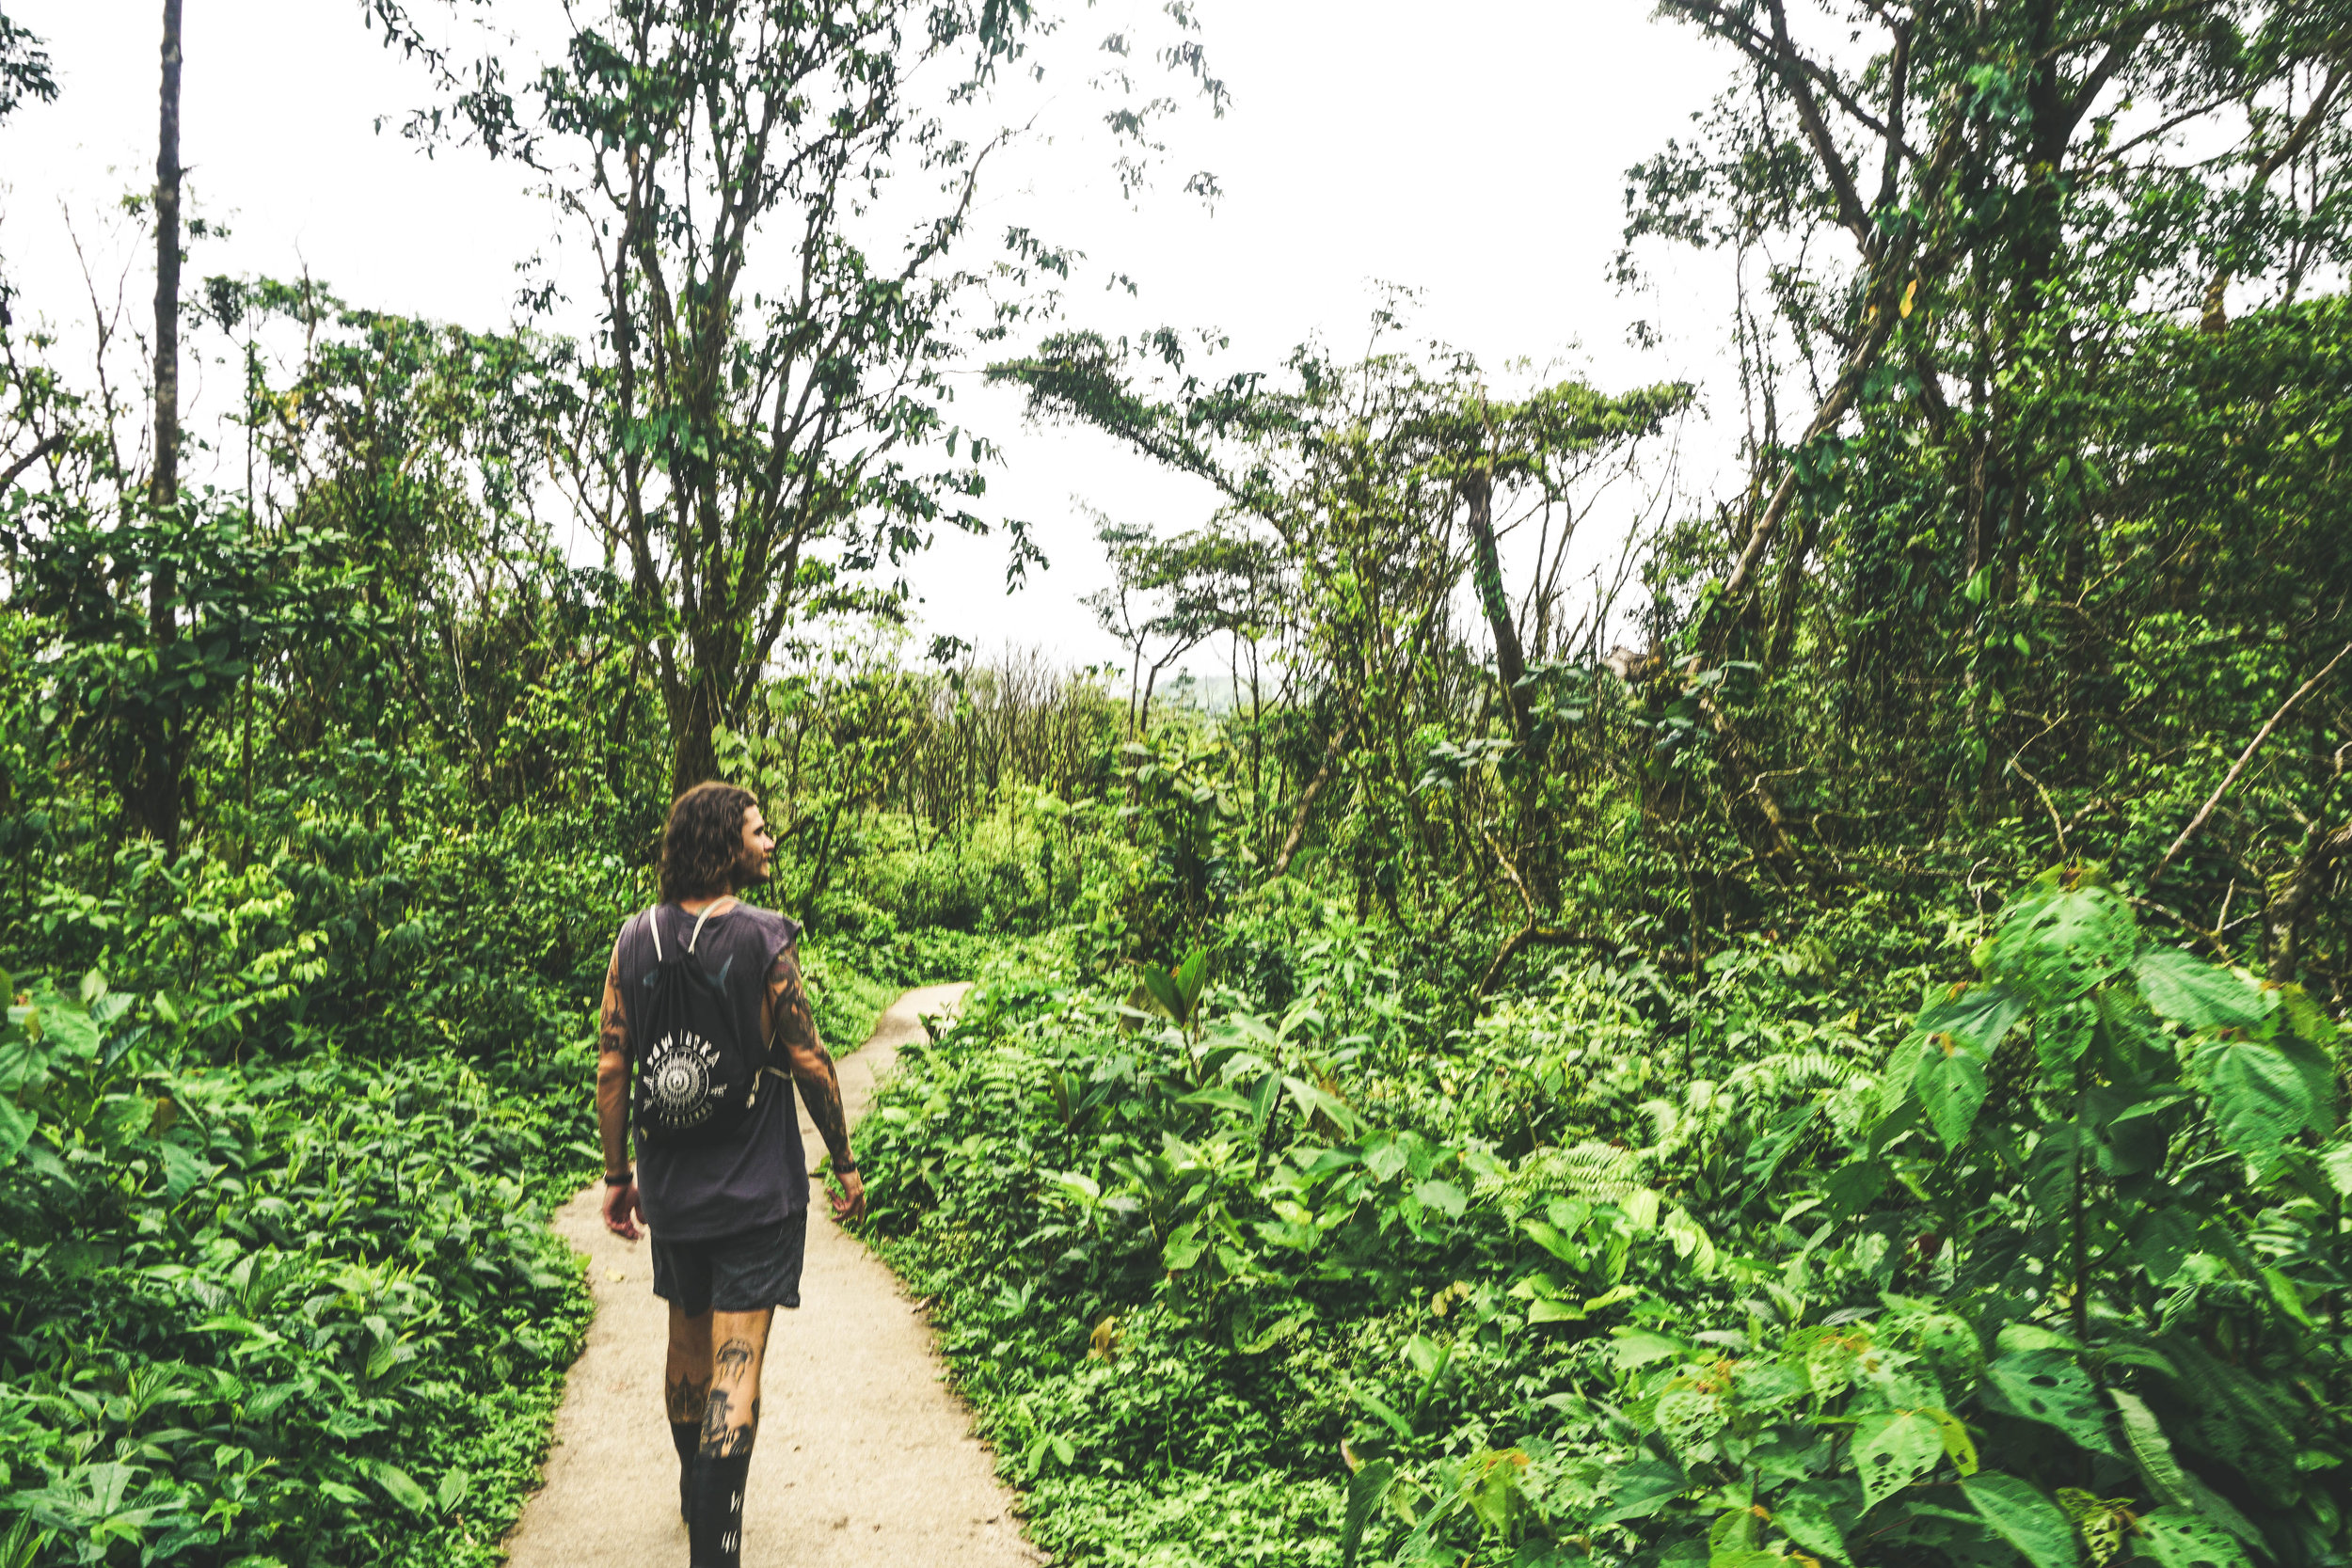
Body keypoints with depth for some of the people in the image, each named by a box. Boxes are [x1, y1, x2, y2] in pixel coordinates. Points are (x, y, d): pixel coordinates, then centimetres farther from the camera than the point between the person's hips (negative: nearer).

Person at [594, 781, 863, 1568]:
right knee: (735, 1365, -3)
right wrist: (845, 1161, 0)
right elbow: (808, 1060, -12)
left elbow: (611, 1068, 2)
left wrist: (616, 1175, 12)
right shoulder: (764, 938, -14)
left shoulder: (634, 940, -1)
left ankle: (697, 1496, 42)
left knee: (687, 1343, 22)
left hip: (670, 1185, 5)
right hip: (756, 1189, -5)